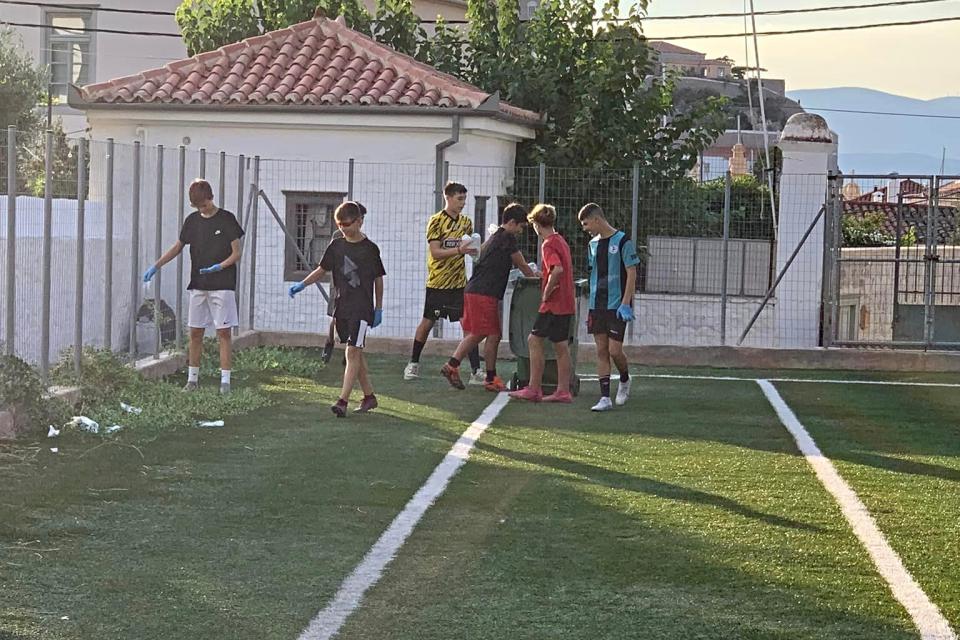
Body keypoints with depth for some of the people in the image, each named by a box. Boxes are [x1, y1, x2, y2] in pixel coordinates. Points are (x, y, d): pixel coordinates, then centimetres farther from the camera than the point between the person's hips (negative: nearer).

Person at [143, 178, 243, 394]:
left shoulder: (226, 219, -5)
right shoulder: (192, 221, 8)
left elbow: (236, 253, -4)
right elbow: (178, 247, 17)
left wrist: (219, 266, -21)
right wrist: (156, 266, 7)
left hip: (222, 285, -4)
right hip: (198, 285, 5)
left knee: (223, 332, -6)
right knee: (195, 332, 5)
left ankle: (225, 381, -6)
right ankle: (192, 379, 12)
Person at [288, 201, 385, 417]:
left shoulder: (370, 249, -3)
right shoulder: (336, 246, 6)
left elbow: (378, 279, 5)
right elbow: (322, 269, 15)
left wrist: (378, 309, 6)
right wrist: (302, 284, 1)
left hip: (362, 308, -5)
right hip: (342, 307, 5)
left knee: (353, 352, -13)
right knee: (356, 353, 11)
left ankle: (343, 401, -19)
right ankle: (369, 396, 23)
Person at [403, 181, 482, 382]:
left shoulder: (465, 222, 8)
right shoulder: (436, 221, -8)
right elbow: (435, 252, -16)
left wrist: (472, 249, -3)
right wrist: (458, 250, -27)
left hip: (459, 283, 4)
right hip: (437, 282, -4)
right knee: (427, 323, 7)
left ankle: (476, 371, -7)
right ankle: (413, 364, 25)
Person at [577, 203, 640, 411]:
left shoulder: (622, 241, -8)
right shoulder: (593, 244, 12)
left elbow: (632, 273, -10)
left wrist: (626, 304, -17)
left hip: (617, 306, -6)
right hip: (597, 306, 6)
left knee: (614, 350, -8)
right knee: (601, 351, 2)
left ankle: (625, 381, 22)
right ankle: (605, 398, 3)